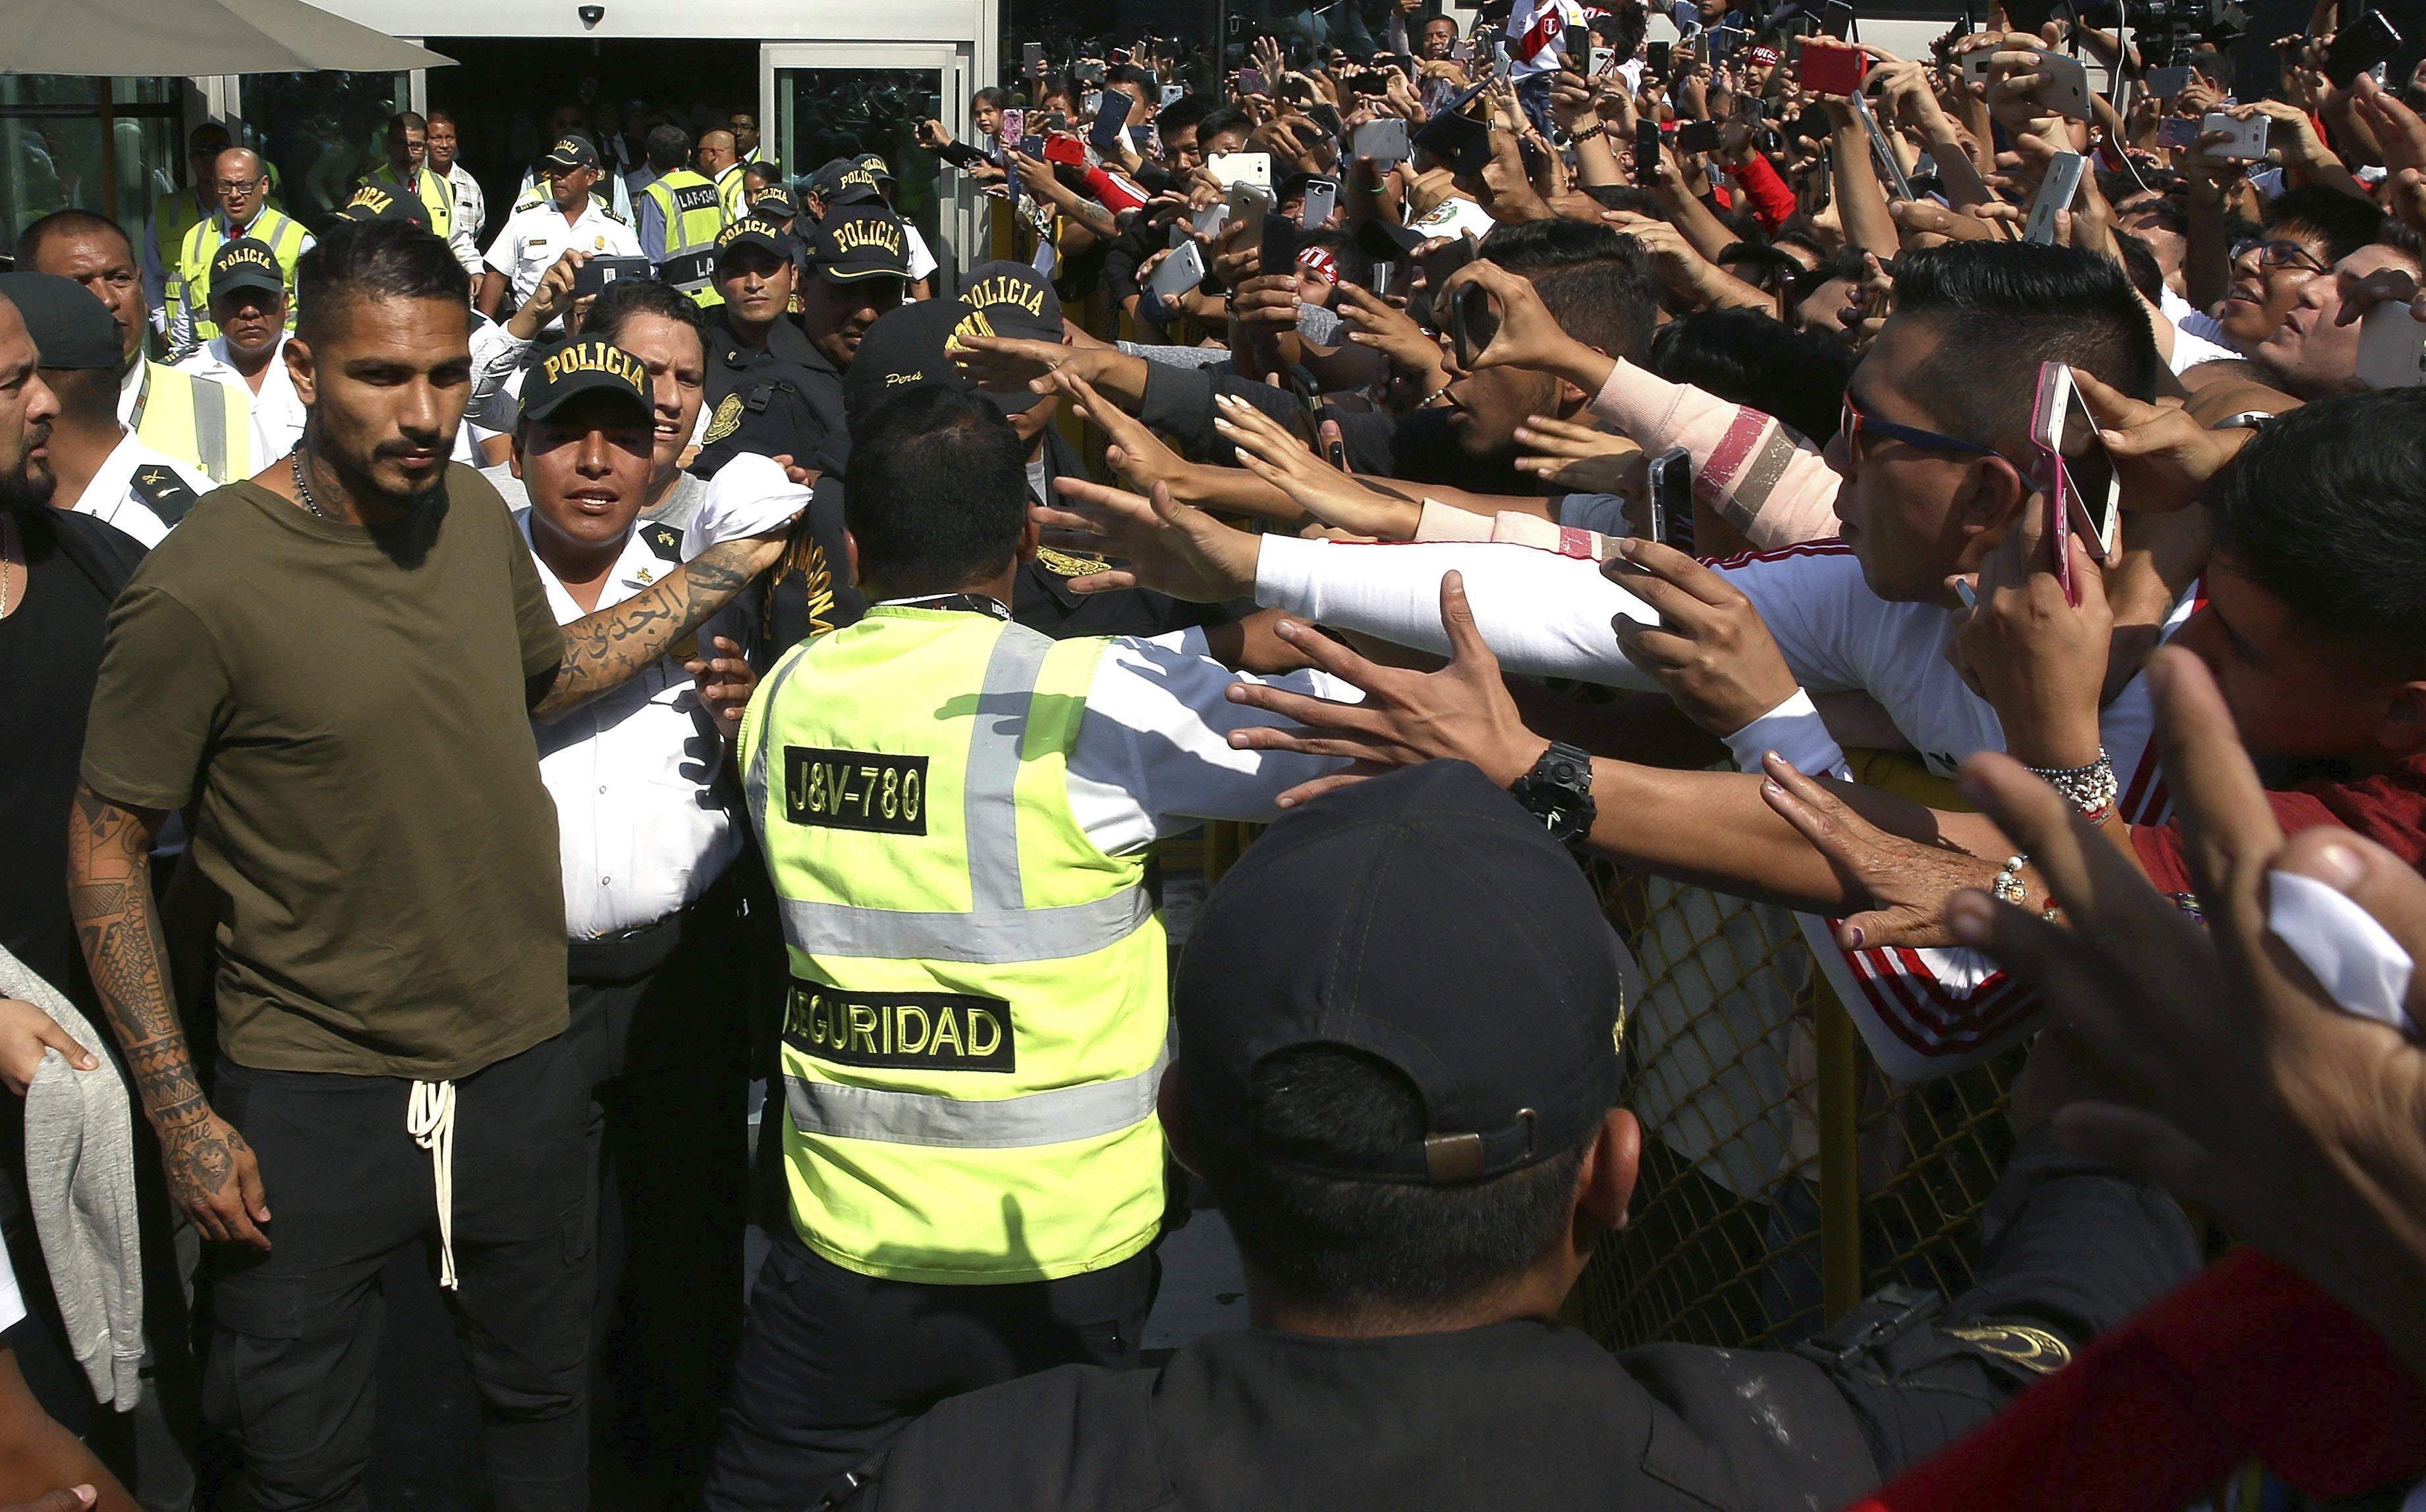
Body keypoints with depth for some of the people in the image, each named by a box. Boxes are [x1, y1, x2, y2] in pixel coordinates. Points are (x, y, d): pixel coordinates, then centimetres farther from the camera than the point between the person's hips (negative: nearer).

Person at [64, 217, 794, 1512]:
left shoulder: (474, 517, -1)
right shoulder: (203, 584, -20)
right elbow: (104, 847, -12)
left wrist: (728, 568, 11)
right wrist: (180, 1115, -13)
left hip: (521, 1064, 5)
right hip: (312, 1105, -5)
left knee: (543, 1401, 21)